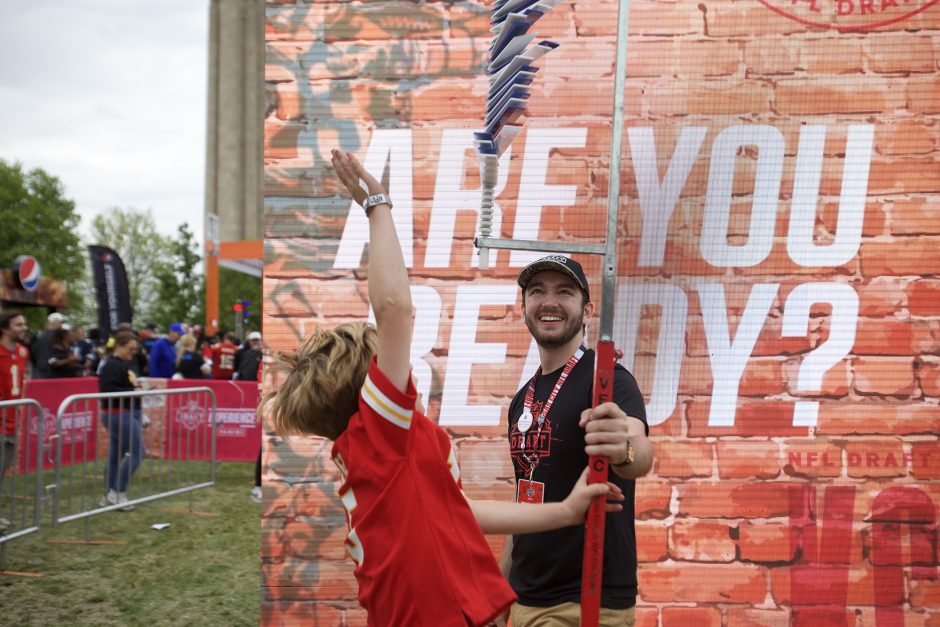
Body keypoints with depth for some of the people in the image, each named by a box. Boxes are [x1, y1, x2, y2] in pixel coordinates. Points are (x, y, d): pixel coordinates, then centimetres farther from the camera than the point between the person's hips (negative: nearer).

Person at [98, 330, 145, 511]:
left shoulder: (123, 364, 16)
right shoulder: (112, 365, -15)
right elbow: (107, 389, -26)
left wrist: (138, 388, 7)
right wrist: (133, 392, -23)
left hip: (126, 414, 10)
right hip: (119, 415, -10)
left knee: (116, 456, 12)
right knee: (137, 452, -10)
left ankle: (110, 496, 17)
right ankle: (117, 493, -6)